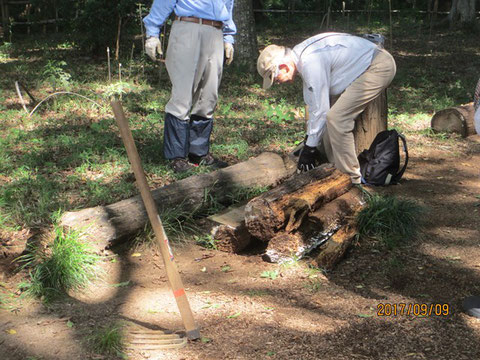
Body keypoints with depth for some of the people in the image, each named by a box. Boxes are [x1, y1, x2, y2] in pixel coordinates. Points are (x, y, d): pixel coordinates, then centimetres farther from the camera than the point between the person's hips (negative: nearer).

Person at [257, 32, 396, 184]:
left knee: (336, 118, -14)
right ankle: (336, 166, 18)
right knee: (333, 116, 8)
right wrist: (309, 140, 20)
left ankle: (354, 178, -5)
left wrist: (310, 147, -10)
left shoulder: (310, 63, -25)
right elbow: (312, 102, 16)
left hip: (379, 68, -10)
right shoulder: (301, 56, 6)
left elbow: (320, 108, -20)